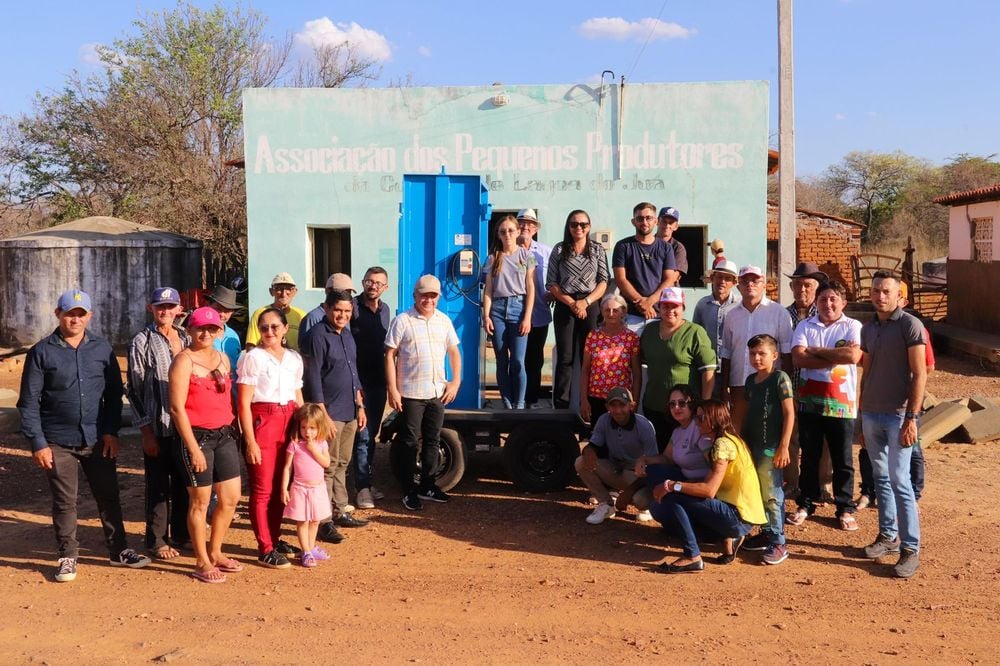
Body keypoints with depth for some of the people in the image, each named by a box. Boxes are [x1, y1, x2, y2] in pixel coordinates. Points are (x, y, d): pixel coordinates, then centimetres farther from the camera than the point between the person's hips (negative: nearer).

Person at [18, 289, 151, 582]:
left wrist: (111, 431, -2)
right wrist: (38, 443, -8)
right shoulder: (42, 352, -3)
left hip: (97, 439, 2)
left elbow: (114, 393, 7)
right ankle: (68, 556, 22)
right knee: (64, 502, 8)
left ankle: (118, 550, 22)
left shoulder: (102, 349, 3)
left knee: (108, 496, 9)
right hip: (58, 442, -2)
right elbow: (28, 403, -3)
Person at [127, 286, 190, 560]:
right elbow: (135, 390, -5)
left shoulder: (186, 338, 10)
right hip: (158, 427, -4)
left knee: (184, 483, 12)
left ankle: (181, 534, 25)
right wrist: (146, 432, -10)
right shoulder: (142, 342, -4)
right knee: (158, 485, 4)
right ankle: (157, 540, 16)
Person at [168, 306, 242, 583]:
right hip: (197, 436, -7)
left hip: (224, 435, 7)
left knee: (230, 498, 10)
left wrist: (234, 432, 10)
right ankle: (202, 563, 16)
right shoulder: (184, 360, -9)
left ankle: (215, 552, 28)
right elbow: (177, 408, -13)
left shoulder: (223, 358, 12)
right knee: (200, 501, 3)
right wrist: (193, 448, -16)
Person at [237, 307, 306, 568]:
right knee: (262, 488, 0)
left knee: (280, 485, 12)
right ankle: (265, 549, 7)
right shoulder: (253, 358, -7)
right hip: (262, 422, -5)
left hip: (289, 422, 6)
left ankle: (274, 538, 26)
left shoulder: (294, 358, 10)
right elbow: (244, 403, -9)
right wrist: (250, 441, -13)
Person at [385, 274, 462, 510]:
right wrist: (392, 389, -12)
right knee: (411, 442, 3)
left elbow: (454, 351, 15)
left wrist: (456, 381, 5)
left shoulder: (444, 320, 7)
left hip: (438, 392, 5)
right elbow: (390, 355, -8)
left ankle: (427, 486, 27)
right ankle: (409, 491, 13)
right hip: (411, 393, -5)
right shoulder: (402, 321, -8)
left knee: (432, 440, 14)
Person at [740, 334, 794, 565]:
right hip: (752, 444, 7)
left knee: (771, 494, -4)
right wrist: (741, 441, 16)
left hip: (771, 447, -7)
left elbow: (789, 414, -11)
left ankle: (778, 543, 2)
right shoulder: (750, 380, 12)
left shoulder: (780, 379, -9)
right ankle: (766, 533, 25)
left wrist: (784, 447, -15)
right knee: (757, 492, 12)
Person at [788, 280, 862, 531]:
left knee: (843, 460, 6)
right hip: (809, 401, 2)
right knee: (809, 456, 12)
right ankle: (805, 504, 25)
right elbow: (798, 358, -10)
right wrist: (836, 356, -15)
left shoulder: (852, 326, 0)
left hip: (841, 402, -2)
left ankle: (845, 509, 19)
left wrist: (816, 351, -11)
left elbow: (854, 355, -19)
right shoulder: (805, 326, 5)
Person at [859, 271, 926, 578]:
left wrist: (912, 418, -15)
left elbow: (919, 374, -11)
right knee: (881, 479, 11)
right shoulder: (868, 329, 11)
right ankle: (888, 536, 21)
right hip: (871, 414, 6)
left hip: (898, 415, -6)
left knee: (899, 481, -7)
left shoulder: (910, 325, -8)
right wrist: (861, 413, 15)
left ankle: (911, 549, 1)